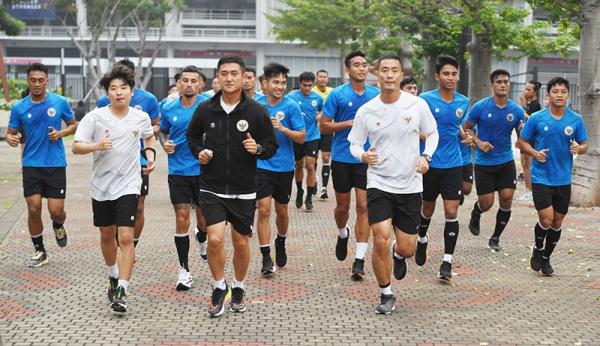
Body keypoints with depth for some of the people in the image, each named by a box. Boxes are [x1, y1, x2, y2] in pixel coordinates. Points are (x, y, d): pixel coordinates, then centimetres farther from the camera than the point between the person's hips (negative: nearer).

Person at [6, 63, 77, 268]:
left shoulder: (60, 102, -1)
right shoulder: (19, 108, 1)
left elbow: (73, 125, 10)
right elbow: (11, 134, 6)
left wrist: (60, 134, -10)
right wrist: (12, 139, -18)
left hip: (56, 164, -1)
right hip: (31, 164, 1)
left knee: (56, 210, -4)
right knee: (33, 209, -2)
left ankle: (58, 226, 34)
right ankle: (39, 252, 16)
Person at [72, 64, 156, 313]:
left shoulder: (141, 118, -1)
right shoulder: (95, 117, -7)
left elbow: (149, 137, 21)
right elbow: (76, 147, -10)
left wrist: (150, 156, 3)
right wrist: (97, 146, -28)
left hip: (128, 185, -1)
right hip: (101, 185, 1)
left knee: (126, 238, -12)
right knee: (107, 235, 16)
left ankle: (122, 291, -9)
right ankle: (113, 276, 40)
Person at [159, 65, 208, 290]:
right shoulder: (169, 109, 2)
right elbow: (162, 131, 19)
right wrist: (165, 144, -2)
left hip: (203, 170, -1)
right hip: (178, 171, 1)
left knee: (204, 219, 10)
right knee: (181, 219, -3)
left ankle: (202, 238, 48)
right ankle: (184, 270, 6)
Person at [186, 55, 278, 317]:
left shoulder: (256, 111, -5)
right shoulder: (205, 109, -1)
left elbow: (272, 145, 3)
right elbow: (192, 135, 16)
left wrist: (258, 149, -19)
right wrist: (198, 152, -4)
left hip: (244, 189, 0)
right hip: (211, 187, 0)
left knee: (241, 242, 9)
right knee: (215, 239, -11)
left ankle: (238, 289, 33)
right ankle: (219, 288, 13)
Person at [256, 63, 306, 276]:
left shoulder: (291, 106, -7)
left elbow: (302, 137, -10)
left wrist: (283, 129, -23)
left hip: (284, 167, 0)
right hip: (261, 165, 0)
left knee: (281, 210, 14)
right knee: (264, 210, -8)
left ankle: (280, 243, 41)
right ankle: (266, 258, -3)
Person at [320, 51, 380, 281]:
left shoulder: (376, 95, 4)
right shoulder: (337, 94, -4)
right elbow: (324, 126, -4)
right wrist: (351, 123, -15)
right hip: (342, 158, -1)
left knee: (363, 207, -6)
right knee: (343, 206, 11)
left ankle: (359, 260, -3)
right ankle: (342, 234, 45)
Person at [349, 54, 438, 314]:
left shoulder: (417, 105, -4)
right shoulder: (366, 111, -4)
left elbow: (432, 133, 11)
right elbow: (354, 144, 6)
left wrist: (425, 156, -7)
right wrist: (363, 155, -17)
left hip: (410, 185, 1)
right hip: (379, 183, -1)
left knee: (407, 248, 5)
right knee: (381, 241, -13)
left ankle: (398, 256, 45)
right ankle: (386, 295, 7)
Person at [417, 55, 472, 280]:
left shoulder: (463, 102, 5)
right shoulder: (426, 99, -7)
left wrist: (466, 138, 6)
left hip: (453, 164, 2)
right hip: (430, 163, -2)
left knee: (451, 212, -7)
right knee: (428, 209, 14)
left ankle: (447, 262, -3)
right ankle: (422, 239, 45)